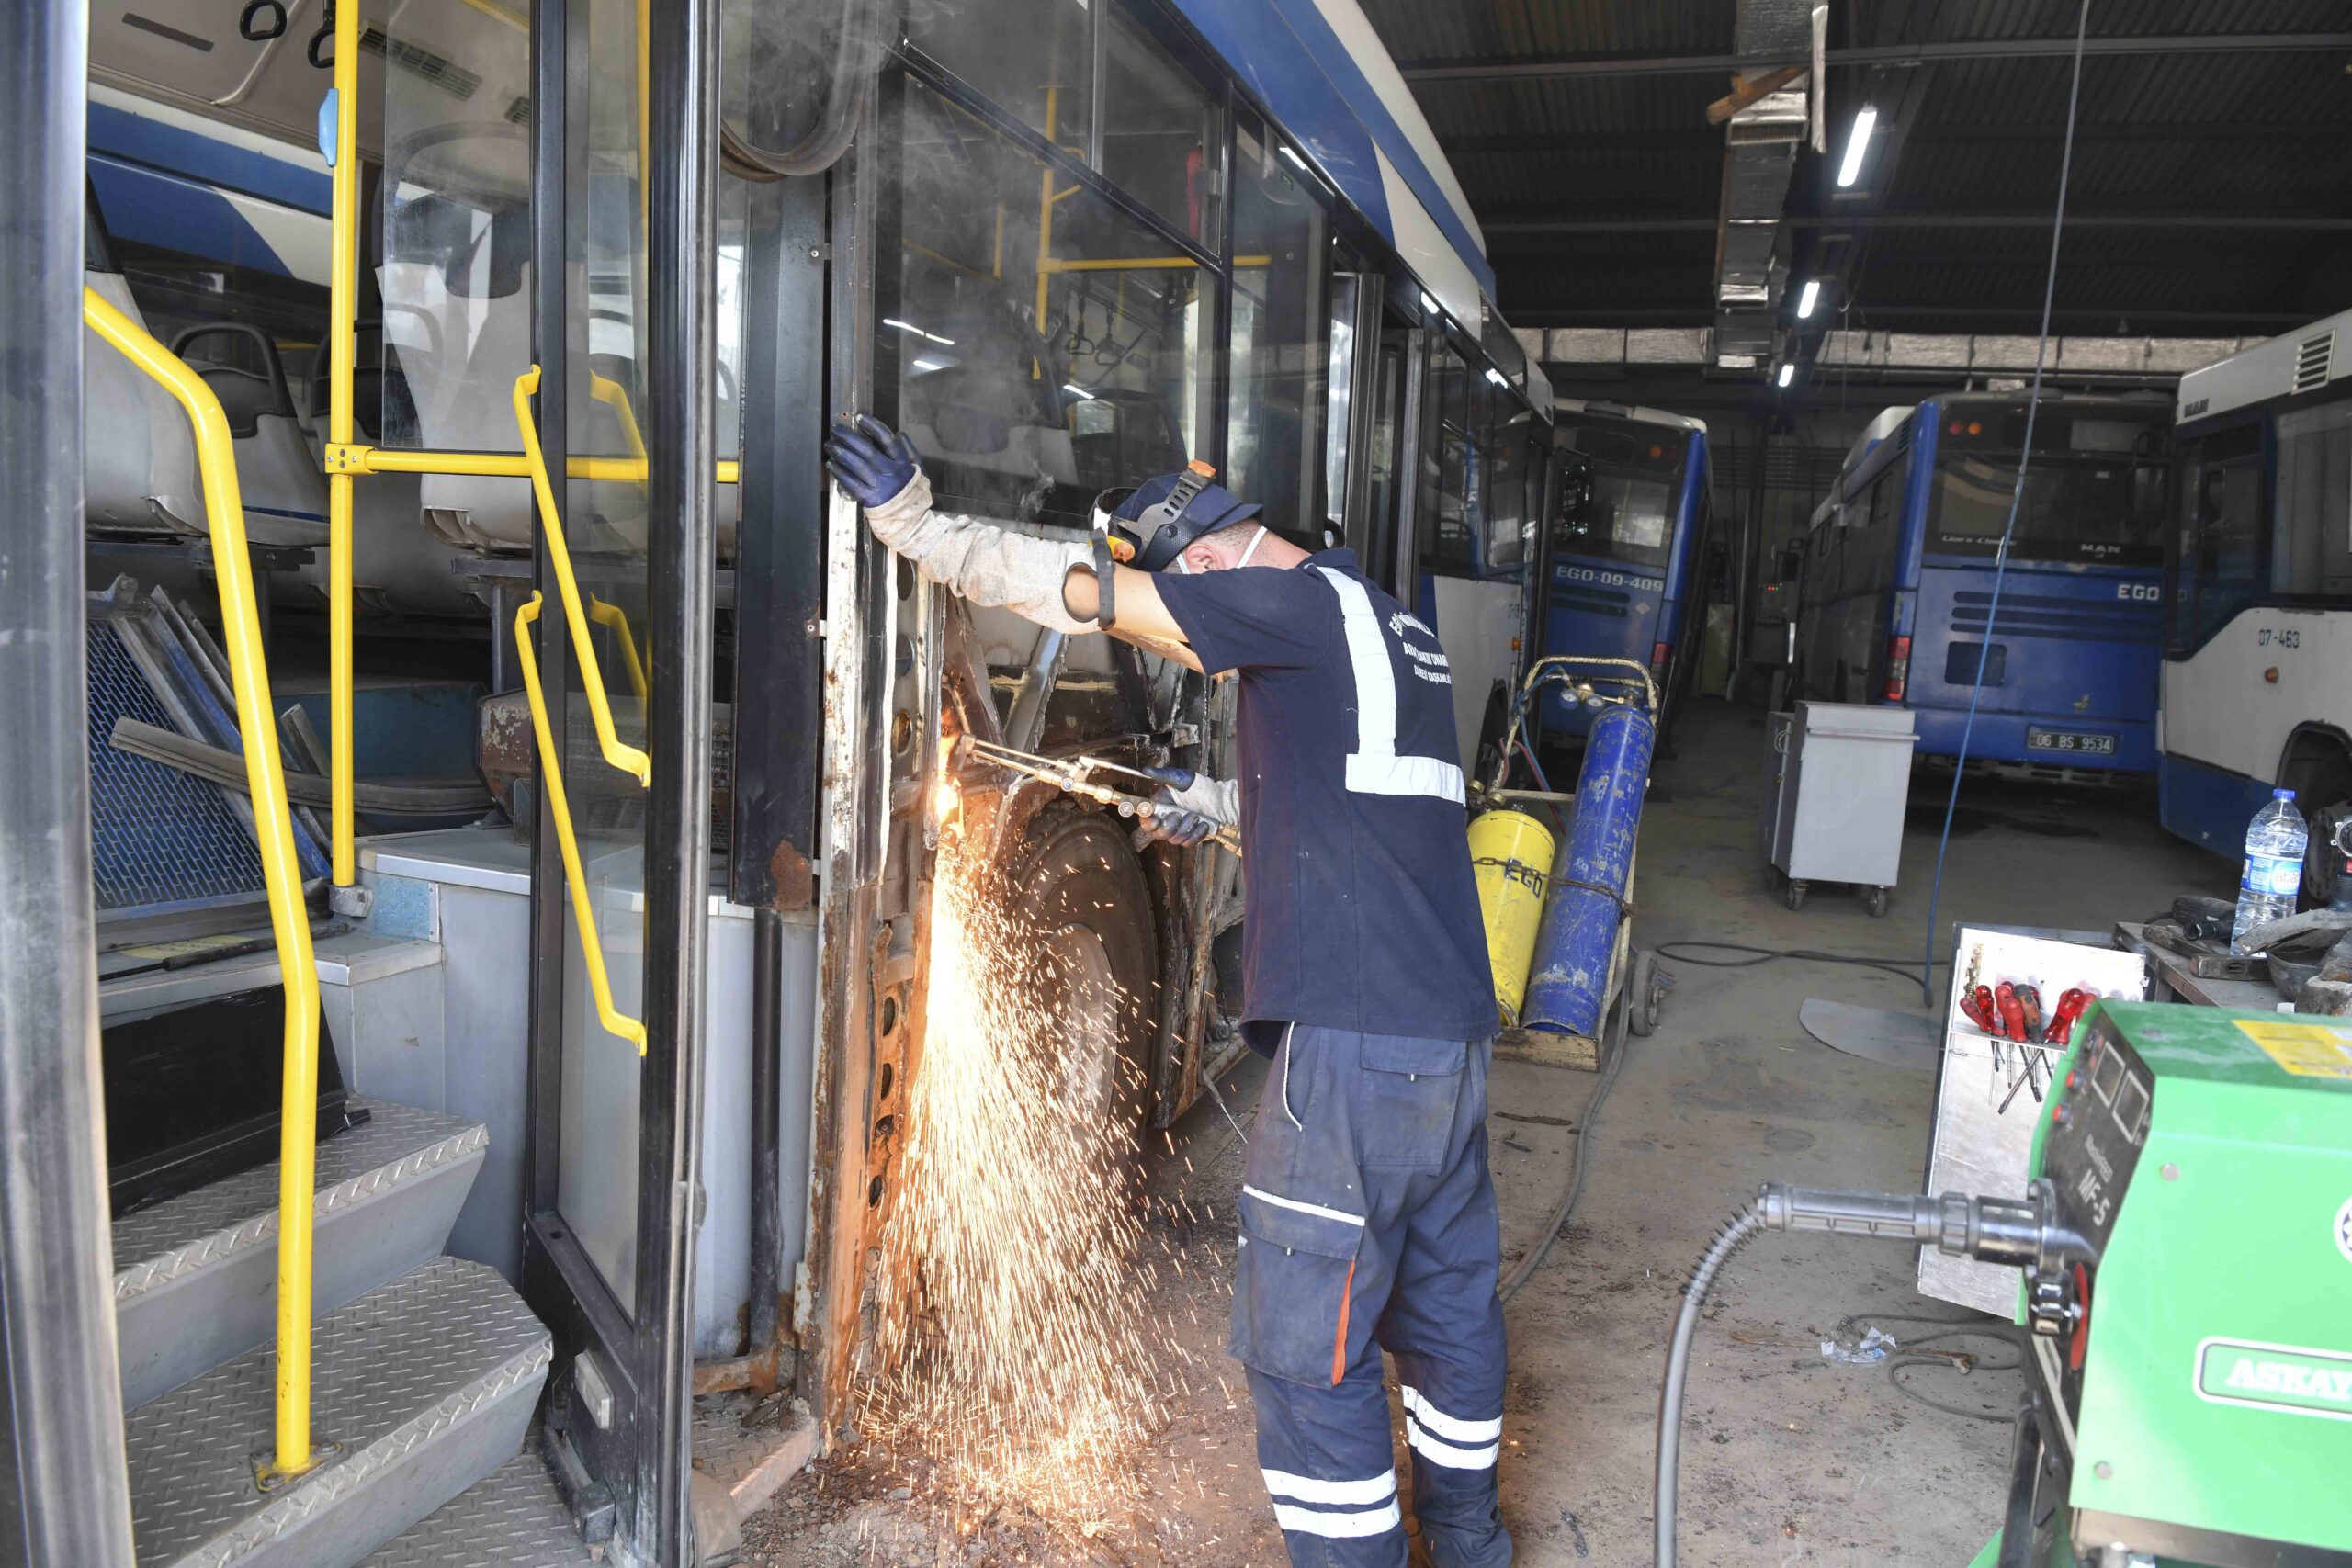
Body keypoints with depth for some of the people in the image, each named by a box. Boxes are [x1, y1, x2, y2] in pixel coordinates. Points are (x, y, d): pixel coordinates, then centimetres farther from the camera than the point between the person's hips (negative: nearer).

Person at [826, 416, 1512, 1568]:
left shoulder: (1308, 602, -8)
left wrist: (917, 528, -2)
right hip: (1454, 1034, 10)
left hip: (1354, 1041, -10)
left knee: (1308, 1343, 1)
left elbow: (1084, 590, -10)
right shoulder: (1393, 631, 18)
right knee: (1446, 1296, 22)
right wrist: (1216, 806, 23)